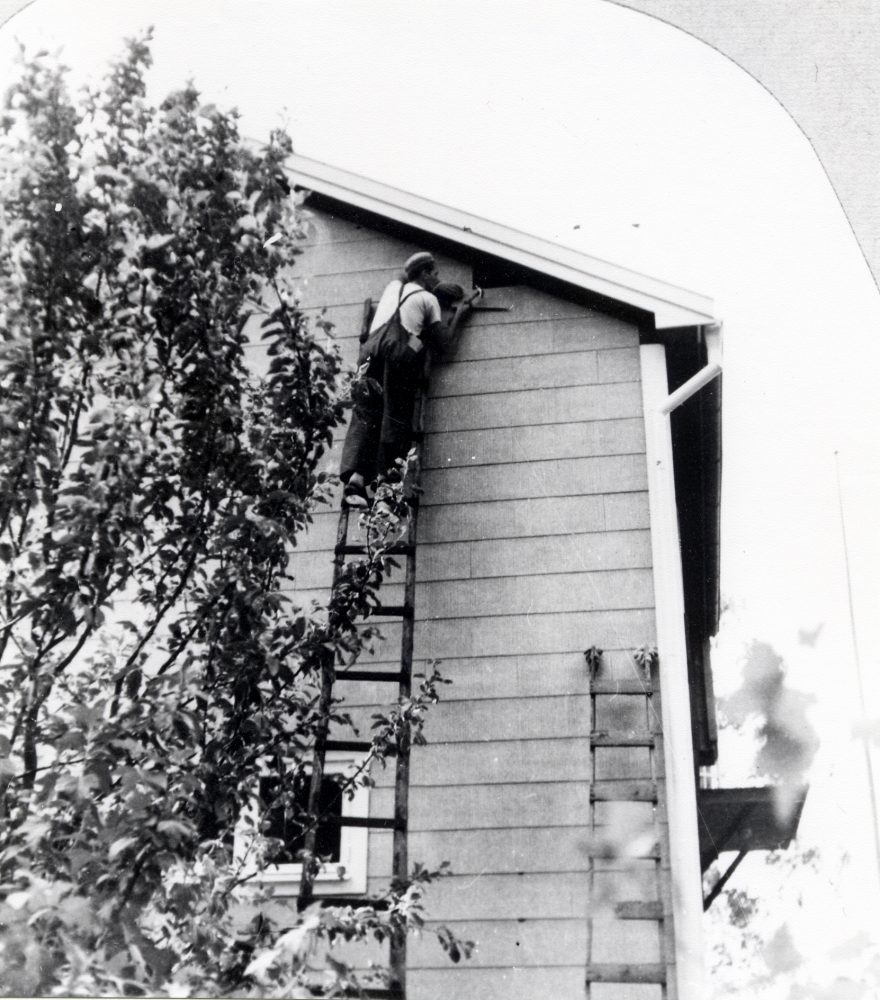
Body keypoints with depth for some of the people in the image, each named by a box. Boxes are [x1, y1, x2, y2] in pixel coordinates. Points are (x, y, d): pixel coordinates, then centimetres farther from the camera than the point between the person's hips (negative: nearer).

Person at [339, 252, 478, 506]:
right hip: (401, 354, -5)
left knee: (365, 416, -5)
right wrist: (459, 314, 25)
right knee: (396, 419, -5)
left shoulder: (393, 286, 32)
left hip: (371, 351, 5)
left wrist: (438, 289, 47)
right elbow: (444, 344, 13)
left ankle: (355, 477, -23)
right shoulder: (427, 299, 16)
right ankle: (383, 482, -15)